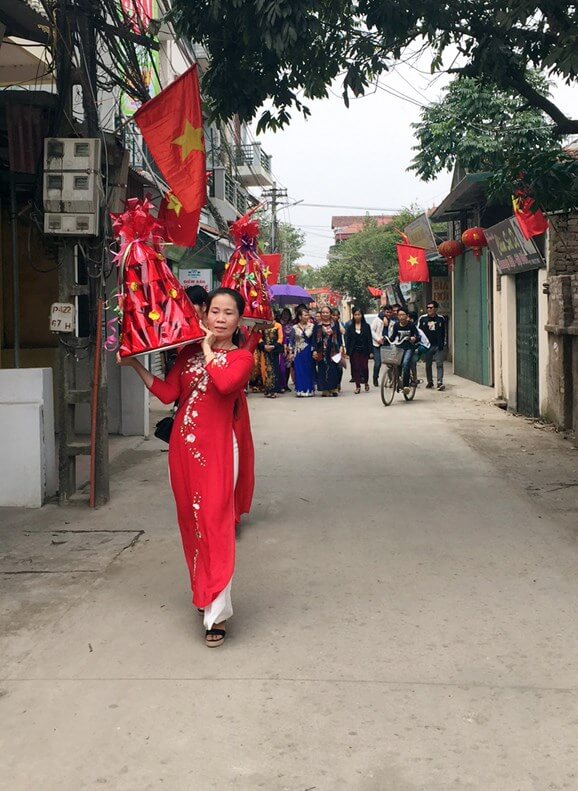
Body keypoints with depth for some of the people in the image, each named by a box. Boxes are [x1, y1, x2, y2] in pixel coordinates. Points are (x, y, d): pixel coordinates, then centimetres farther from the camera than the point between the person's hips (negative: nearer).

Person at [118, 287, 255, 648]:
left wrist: (208, 349, -11)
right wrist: (135, 365, 4)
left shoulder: (242, 357, -1)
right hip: (184, 445, 5)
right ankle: (204, 592, 29)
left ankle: (217, 611, -7)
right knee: (191, 521, 12)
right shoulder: (189, 352, 12)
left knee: (215, 523, -9)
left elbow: (225, 384, -23)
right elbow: (168, 393, 6)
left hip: (217, 448, -5)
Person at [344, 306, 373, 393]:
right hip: (354, 351, 1)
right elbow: (347, 339, 4)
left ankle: (366, 382, 25)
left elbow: (369, 339, 2)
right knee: (355, 368, 0)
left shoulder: (366, 326, 3)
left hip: (364, 350, -1)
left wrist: (370, 351, -5)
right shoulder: (350, 326, 5)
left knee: (364, 367, 0)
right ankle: (358, 386, 7)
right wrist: (347, 351, -3)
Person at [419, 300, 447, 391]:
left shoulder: (441, 319, 4)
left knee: (439, 364, -8)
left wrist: (443, 344, 2)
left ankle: (440, 382, -12)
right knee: (428, 365, 9)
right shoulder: (422, 318, 2)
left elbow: (444, 332, 9)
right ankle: (430, 382, 21)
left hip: (438, 345, -1)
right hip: (427, 345, 1)